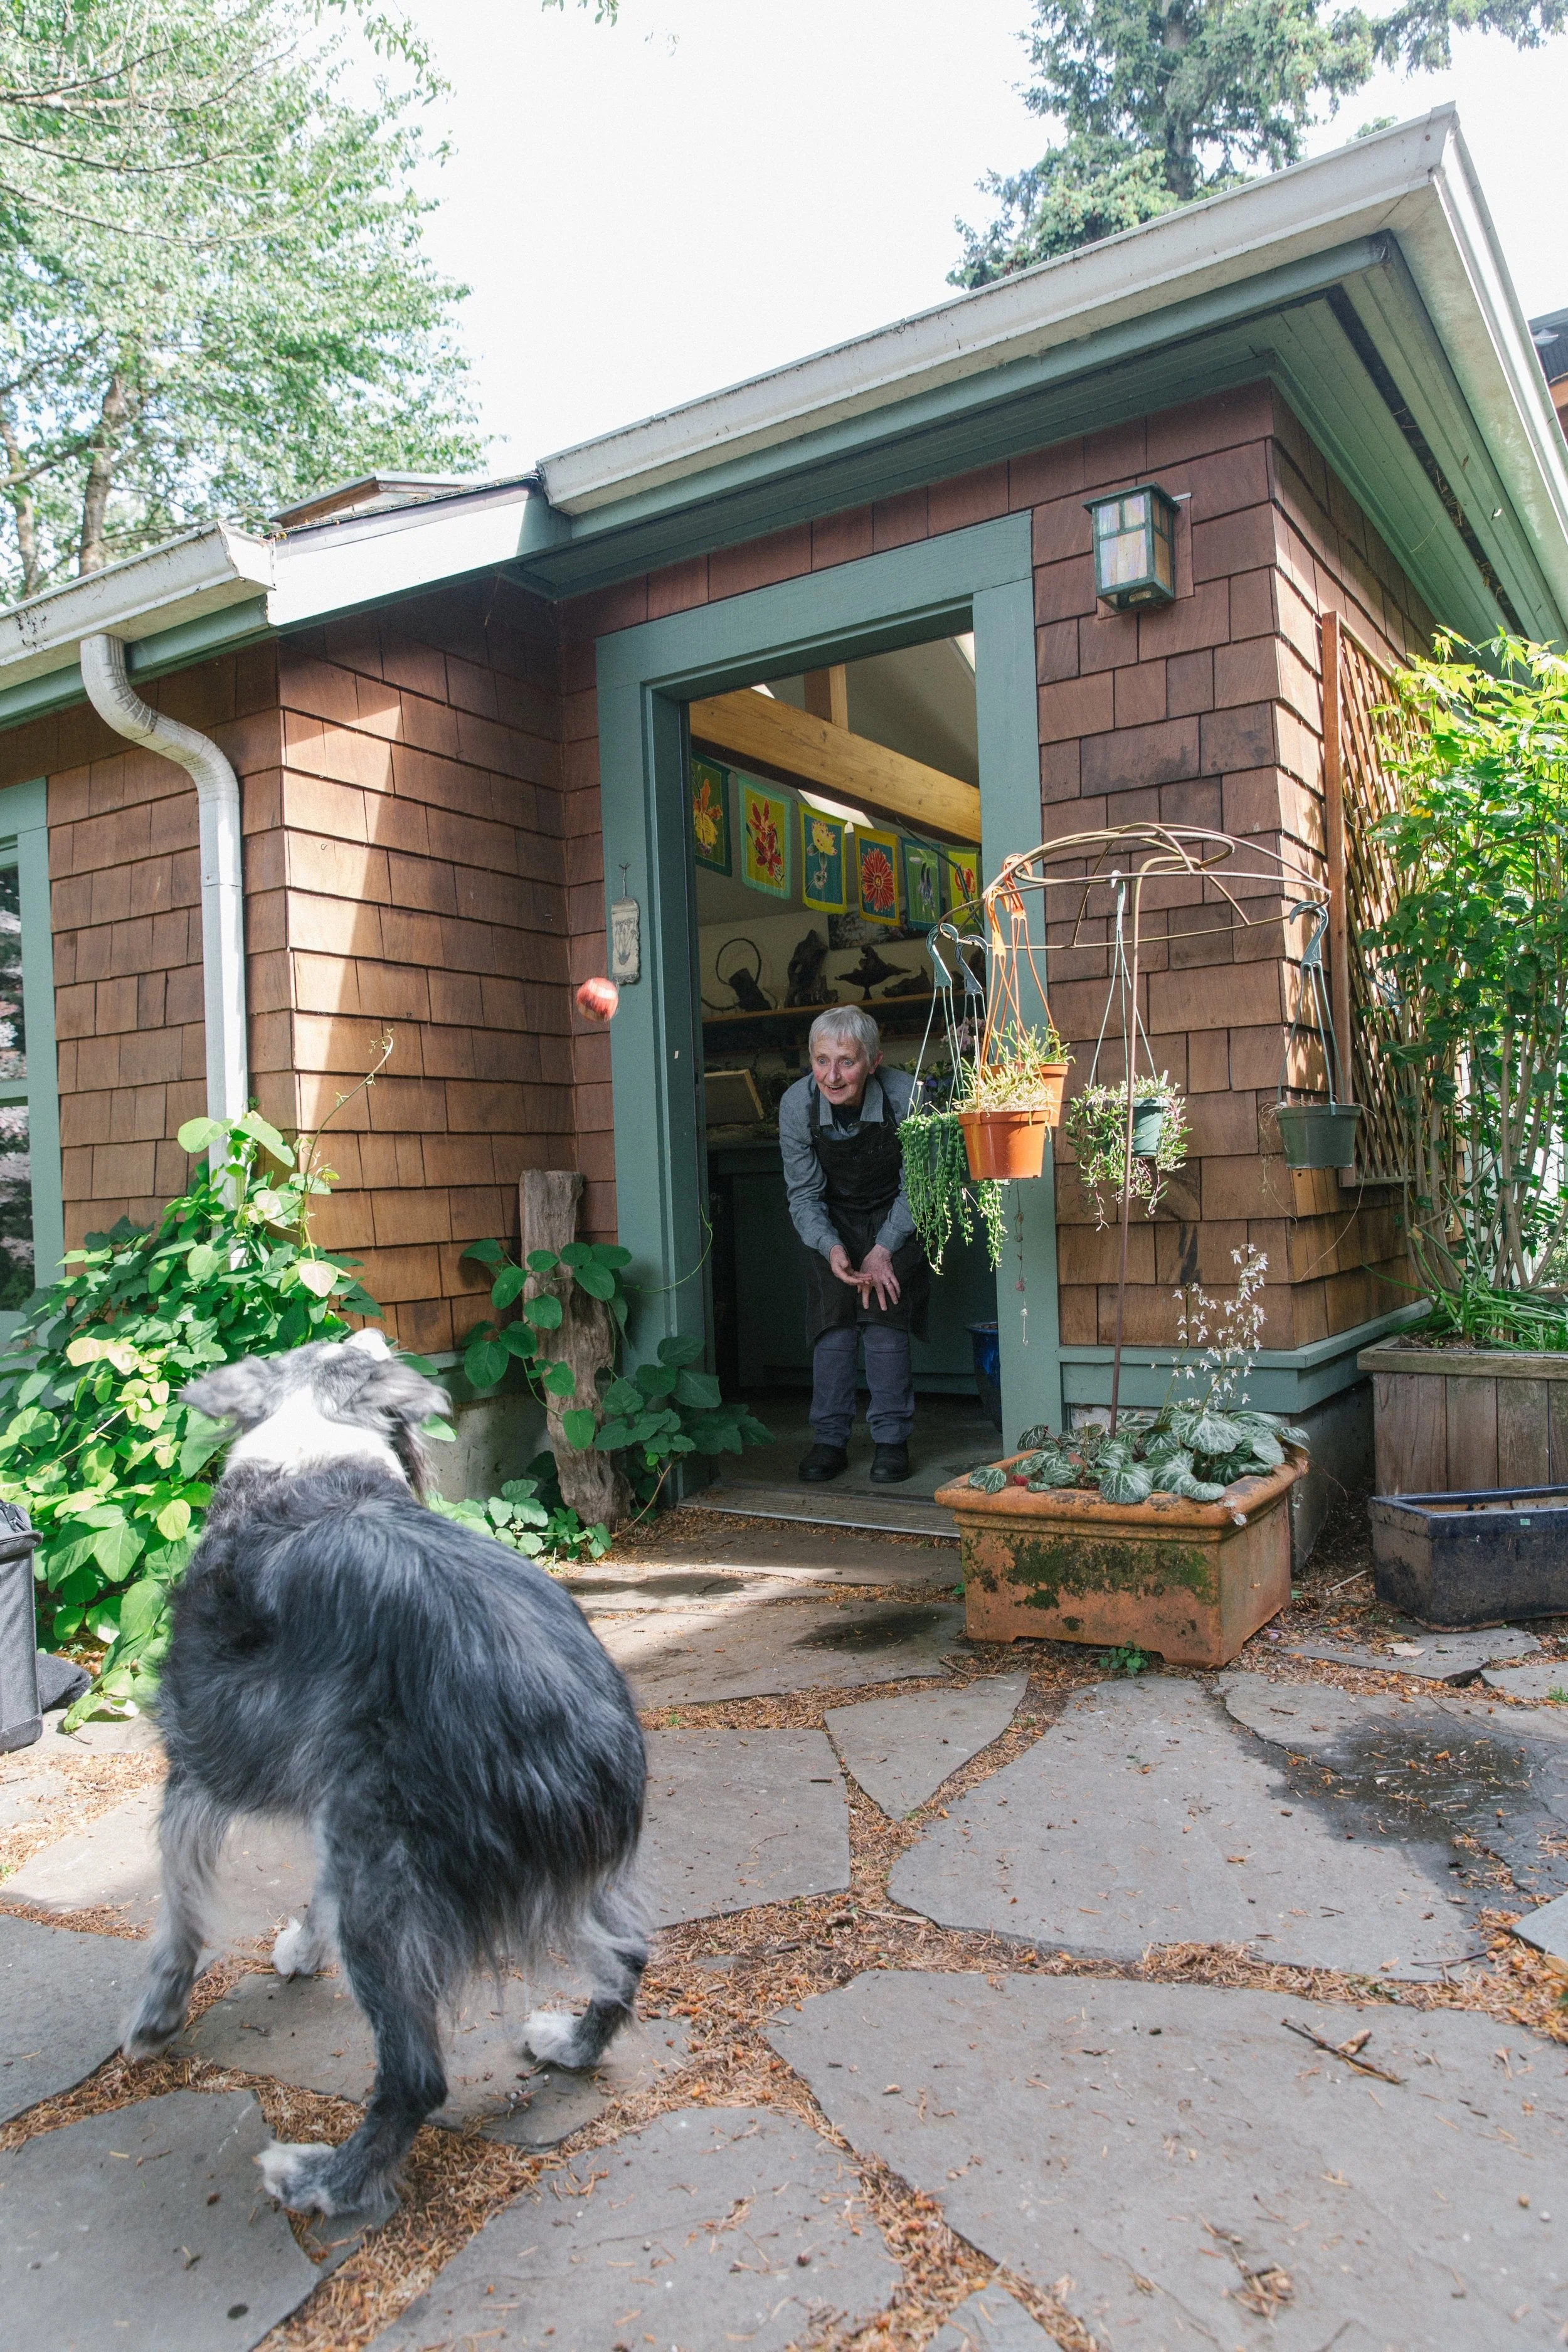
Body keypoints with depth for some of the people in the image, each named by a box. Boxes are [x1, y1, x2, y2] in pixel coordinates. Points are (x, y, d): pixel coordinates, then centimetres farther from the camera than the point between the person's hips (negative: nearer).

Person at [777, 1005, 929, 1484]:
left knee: (885, 1315, -13)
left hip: (895, 1218, -1)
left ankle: (891, 1439, -1)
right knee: (833, 1317, -9)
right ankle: (829, 1440, 0)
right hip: (832, 1222, 1)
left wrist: (883, 1250, -24)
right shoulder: (797, 1105, -24)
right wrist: (832, 1248, -33)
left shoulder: (906, 1096, -29)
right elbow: (805, 1195, -15)